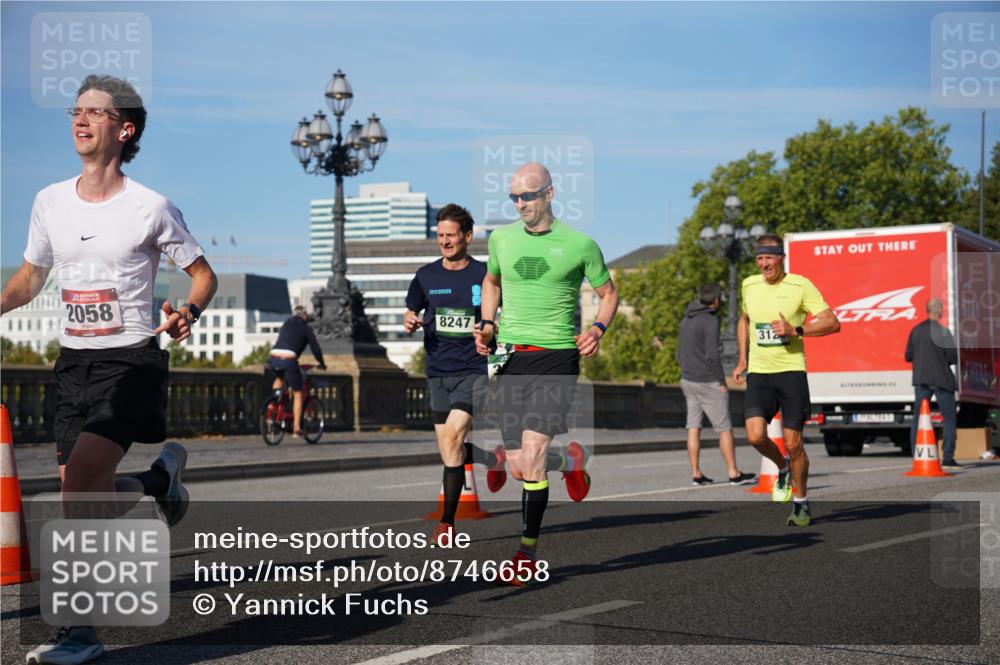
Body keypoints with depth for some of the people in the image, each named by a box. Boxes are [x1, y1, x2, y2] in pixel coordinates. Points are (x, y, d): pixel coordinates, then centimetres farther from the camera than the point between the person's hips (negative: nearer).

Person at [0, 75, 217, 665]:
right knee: (87, 502, 6)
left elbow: (204, 274, 3)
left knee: (79, 485, -22)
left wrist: (189, 313, -18)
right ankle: (160, 477, 38)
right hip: (74, 362, 6)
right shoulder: (50, 201, 7)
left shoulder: (150, 208, -7)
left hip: (131, 359, -6)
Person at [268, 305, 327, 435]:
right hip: (288, 360, -5)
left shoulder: (286, 324, 27)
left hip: (272, 358, 5)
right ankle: (297, 427, 6)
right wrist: (321, 363, 25)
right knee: (297, 394, 9)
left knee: (279, 377, 39)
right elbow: (315, 348, 9)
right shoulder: (306, 328, 12)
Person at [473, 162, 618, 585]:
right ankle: (572, 462, 37)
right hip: (512, 358, 4)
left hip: (557, 358, -4)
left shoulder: (579, 244, -3)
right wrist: (487, 324, 9)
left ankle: (528, 550, -4)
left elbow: (608, 293, 9)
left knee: (532, 452, -16)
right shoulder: (501, 238, 7)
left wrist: (598, 328, -10)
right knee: (519, 466, 3)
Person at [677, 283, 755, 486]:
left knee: (693, 427, 6)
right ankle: (733, 473, 2)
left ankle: (696, 473, 6)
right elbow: (712, 355, -21)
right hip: (708, 383, -8)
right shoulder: (710, 321, -14)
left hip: (688, 380, 8)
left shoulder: (686, 320, 12)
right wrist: (722, 382, -13)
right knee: (724, 428, 0)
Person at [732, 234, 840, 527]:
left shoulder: (800, 285, -5)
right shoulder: (749, 285, 9)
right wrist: (742, 360, 22)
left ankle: (801, 503, 19)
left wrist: (795, 330, -19)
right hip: (758, 373, 3)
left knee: (793, 444, -2)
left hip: (791, 371, -3)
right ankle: (782, 468, 18)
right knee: (755, 436, -15)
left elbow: (832, 322, -7)